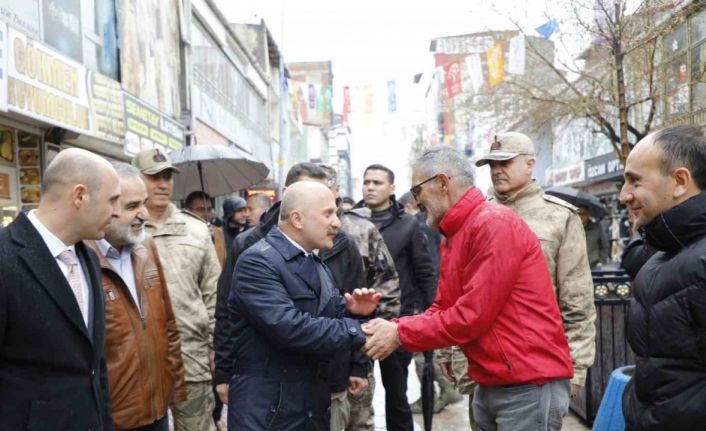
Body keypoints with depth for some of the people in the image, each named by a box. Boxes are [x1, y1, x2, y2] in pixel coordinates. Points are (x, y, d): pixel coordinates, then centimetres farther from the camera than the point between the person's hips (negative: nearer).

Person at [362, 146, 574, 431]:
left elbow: (472, 316, -21)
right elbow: (441, 310, 9)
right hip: (490, 386, 8)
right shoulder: (451, 237, 10)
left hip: (530, 386, -8)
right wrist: (391, 328, -6)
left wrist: (400, 335, -13)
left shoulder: (495, 224, -18)